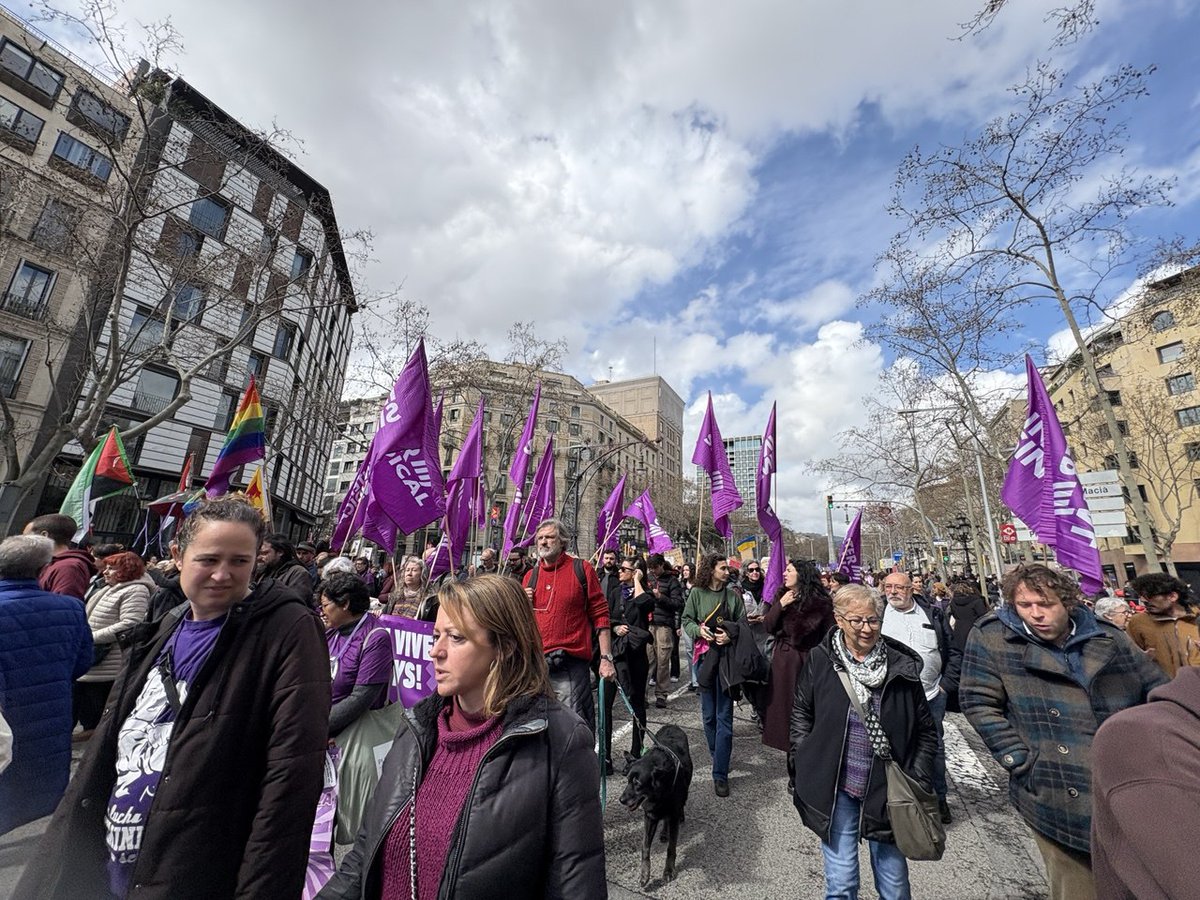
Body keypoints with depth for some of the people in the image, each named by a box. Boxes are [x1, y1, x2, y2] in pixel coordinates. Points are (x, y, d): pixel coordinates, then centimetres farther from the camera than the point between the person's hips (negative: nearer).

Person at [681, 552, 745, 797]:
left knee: (724, 716, -1)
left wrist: (730, 635, -13)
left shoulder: (733, 595, 0)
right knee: (708, 714, 14)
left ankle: (720, 774, 6)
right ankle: (718, 756, 36)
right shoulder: (696, 593, -1)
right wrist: (699, 630, -15)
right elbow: (687, 620, 4)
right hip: (704, 656, 1)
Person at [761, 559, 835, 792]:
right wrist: (780, 605, -13)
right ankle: (794, 774, 27)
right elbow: (768, 626, -2)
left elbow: (829, 637, -7)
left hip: (809, 662, -3)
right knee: (786, 713, 10)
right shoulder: (781, 596, 3)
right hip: (783, 663, 4)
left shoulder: (820, 603, -8)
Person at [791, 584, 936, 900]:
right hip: (835, 788, -1)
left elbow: (926, 728, 4)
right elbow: (801, 714, 2)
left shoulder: (901, 665, -7)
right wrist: (805, 768, -1)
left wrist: (919, 781, -1)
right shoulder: (820, 660, -10)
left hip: (887, 789, 1)